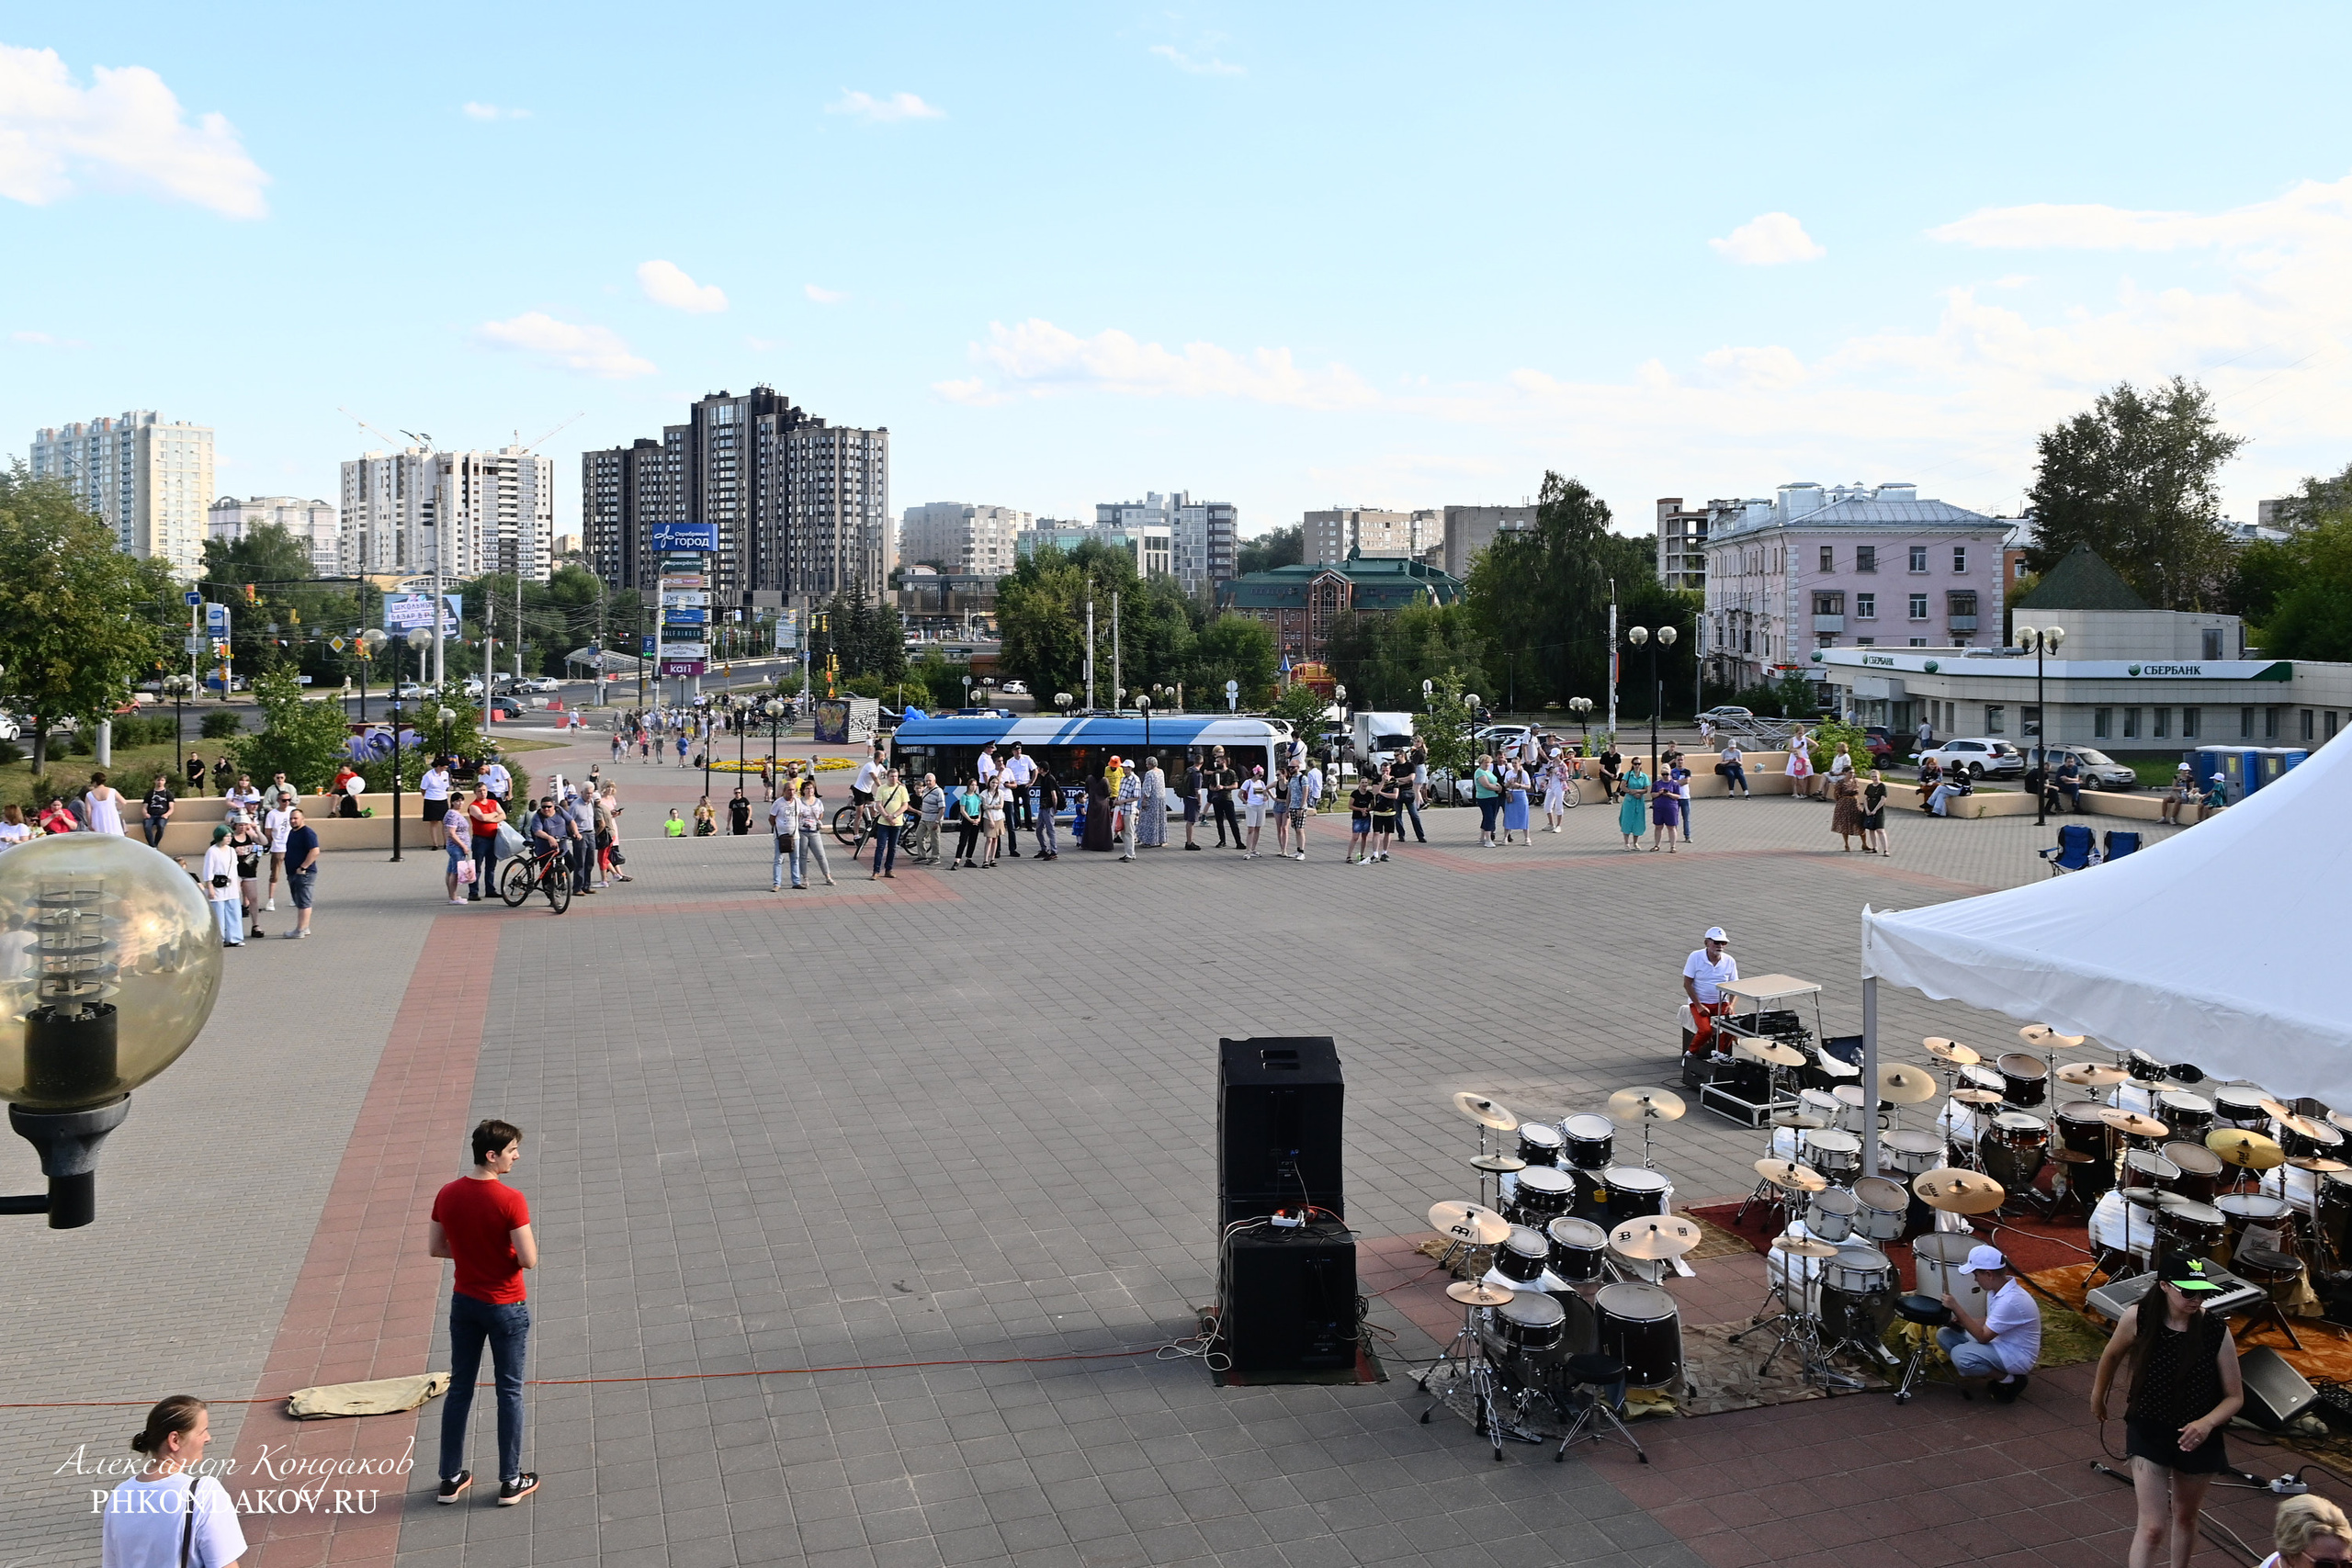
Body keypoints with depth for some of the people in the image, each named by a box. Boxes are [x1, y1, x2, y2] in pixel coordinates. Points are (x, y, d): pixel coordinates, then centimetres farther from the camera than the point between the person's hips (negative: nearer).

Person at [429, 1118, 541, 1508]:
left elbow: (435, 1248, 4)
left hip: (463, 1302, 5)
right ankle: (511, 1482, 15)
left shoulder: (447, 1195, -4)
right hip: (506, 1307, -5)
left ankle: (451, 1478, 24)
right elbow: (529, 1259, -21)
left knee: (459, 1388, 16)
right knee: (509, 1391, 7)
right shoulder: (510, 1201, -22)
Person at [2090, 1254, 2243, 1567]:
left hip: (2197, 1439, 2)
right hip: (2148, 1433, -1)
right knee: (2153, 1527, -7)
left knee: (2185, 1517, 23)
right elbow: (2112, 1354, 4)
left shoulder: (2217, 1332, -18)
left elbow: (2235, 1396, -8)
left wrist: (2207, 1423, -27)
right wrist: (2098, 1396, 18)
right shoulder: (2139, 1319, -18)